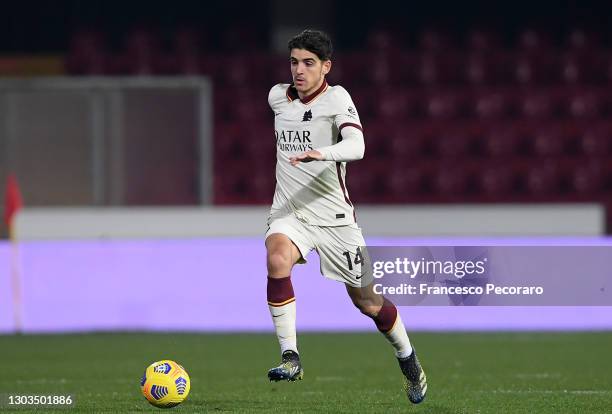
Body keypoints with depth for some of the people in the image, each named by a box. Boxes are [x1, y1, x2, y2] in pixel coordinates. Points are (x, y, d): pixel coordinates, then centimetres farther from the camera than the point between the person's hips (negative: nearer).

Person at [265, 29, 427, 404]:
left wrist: (321, 154, -46)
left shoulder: (337, 98, -11)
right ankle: (290, 357, -28)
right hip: (289, 213, 3)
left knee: (366, 300, 6)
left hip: (334, 216, -3)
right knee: (277, 258, -31)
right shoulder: (278, 97, 5)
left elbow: (356, 146, -28)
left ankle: (408, 359, 34)